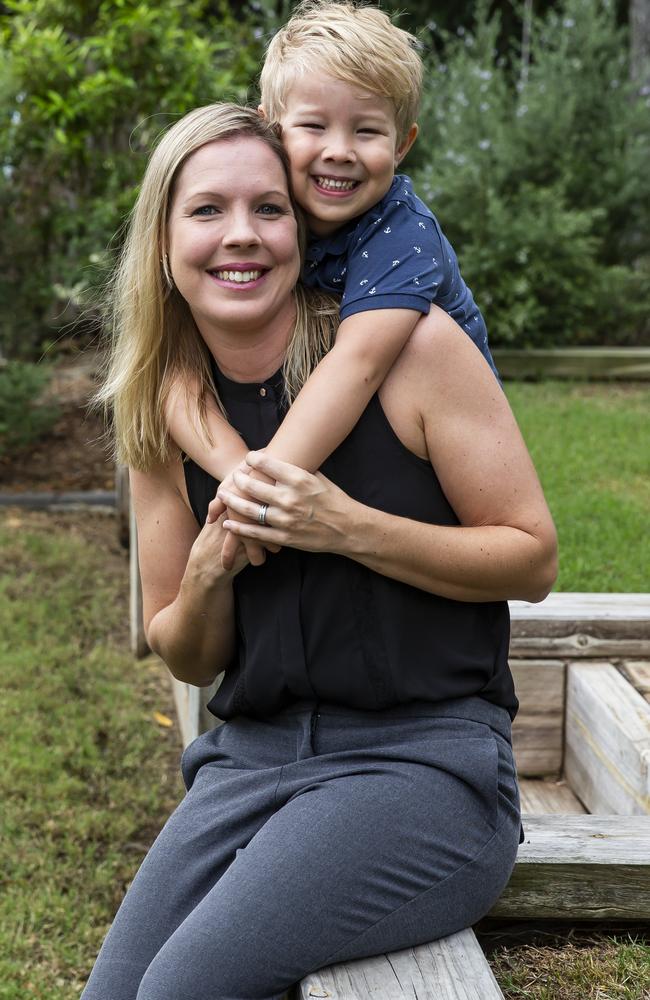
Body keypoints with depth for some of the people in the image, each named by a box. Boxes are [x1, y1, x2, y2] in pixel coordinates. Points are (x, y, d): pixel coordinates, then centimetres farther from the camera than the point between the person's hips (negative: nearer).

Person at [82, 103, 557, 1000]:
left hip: (424, 755, -5)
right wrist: (209, 571, -11)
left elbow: (534, 559, -6)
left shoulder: (413, 345, -8)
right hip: (252, 756, 5)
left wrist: (346, 527, -19)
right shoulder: (164, 414, 6)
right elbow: (187, 661, 12)